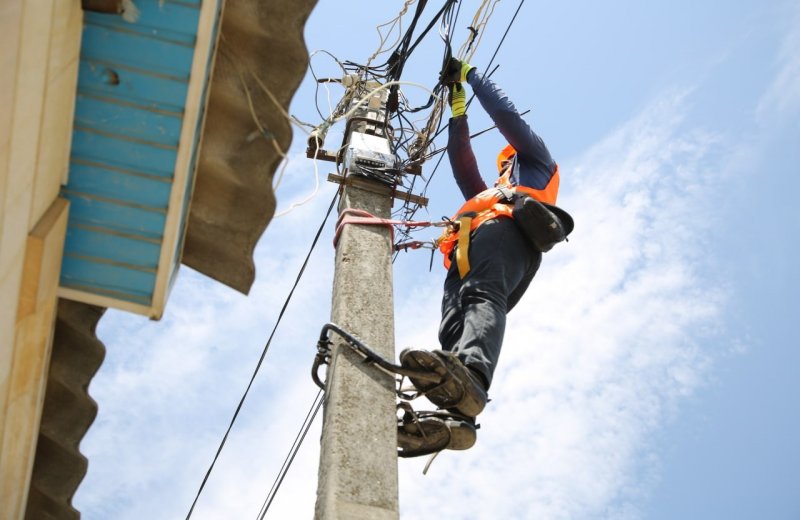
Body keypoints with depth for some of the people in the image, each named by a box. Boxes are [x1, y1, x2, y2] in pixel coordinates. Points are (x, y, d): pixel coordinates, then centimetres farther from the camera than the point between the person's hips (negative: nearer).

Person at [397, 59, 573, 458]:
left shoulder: (537, 164, 36)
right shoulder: (485, 195, 50)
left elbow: (507, 116, 30)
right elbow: (462, 164, 48)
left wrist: (469, 73, 40)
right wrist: (458, 108, 53)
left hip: (506, 229, -6)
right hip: (466, 255, 6)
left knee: (483, 295, -37)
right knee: (452, 329, -23)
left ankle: (470, 377, -65)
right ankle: (455, 416, -49)